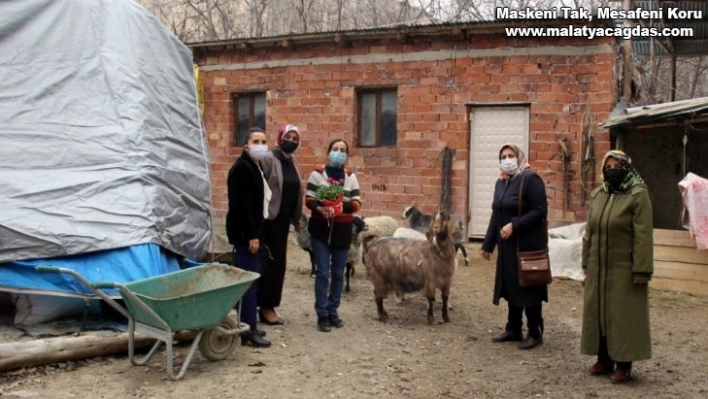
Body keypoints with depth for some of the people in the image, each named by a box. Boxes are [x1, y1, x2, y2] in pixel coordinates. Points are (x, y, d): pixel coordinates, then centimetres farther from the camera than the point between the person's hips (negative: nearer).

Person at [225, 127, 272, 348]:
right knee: (250, 280, -7)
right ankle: (248, 331, -2)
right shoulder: (241, 168, -15)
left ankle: (248, 325, 21)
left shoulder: (254, 167, 16)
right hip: (244, 234, -10)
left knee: (252, 280, 13)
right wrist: (251, 235, -23)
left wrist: (255, 233, 15)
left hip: (252, 231, 10)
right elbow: (240, 205, -22)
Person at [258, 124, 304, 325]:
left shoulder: (292, 162, 13)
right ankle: (266, 306, 7)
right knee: (271, 262, -3)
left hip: (284, 219, 8)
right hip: (270, 218, -8)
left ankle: (268, 305, 20)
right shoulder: (268, 159, -11)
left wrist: (296, 218, 16)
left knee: (278, 262, 11)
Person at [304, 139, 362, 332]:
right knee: (322, 272, -4)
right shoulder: (317, 173, -1)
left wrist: (343, 207, -19)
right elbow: (308, 199, -4)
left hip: (342, 230, 3)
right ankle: (322, 314, 3)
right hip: (321, 229, -3)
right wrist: (320, 208, -24)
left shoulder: (350, 176, 6)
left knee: (338, 273, 9)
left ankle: (333, 311, 21)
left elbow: (357, 203, 1)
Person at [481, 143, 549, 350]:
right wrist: (488, 243, 17)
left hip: (528, 245, -7)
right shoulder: (501, 182, 13)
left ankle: (535, 333, 12)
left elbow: (540, 210, -17)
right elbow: (496, 215, 18)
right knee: (511, 287, 13)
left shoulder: (530, 179, -11)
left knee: (528, 288, 0)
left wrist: (514, 225, -23)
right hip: (507, 245, 8)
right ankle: (513, 329, 25)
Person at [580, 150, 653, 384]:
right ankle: (604, 359, 24)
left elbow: (644, 236, -15)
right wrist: (586, 263, 12)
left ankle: (624, 364, 11)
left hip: (624, 268, -6)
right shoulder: (597, 195, 9)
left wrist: (641, 271, -19)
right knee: (597, 312, 11)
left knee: (624, 315, 1)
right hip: (598, 268, 6)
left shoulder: (638, 195, -11)